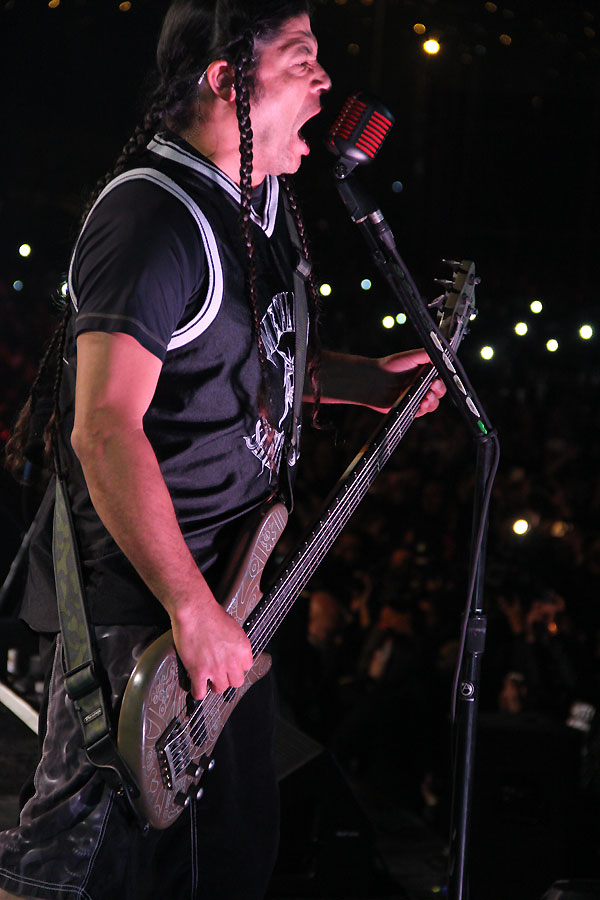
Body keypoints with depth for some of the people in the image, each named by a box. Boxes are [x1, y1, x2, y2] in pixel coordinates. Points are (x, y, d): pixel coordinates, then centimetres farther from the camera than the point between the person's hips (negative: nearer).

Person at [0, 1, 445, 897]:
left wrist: (358, 378, 12)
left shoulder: (260, 202, 9)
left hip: (232, 570, 10)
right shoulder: (154, 217, -22)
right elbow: (104, 429, -29)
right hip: (137, 596, -10)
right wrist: (192, 610, -30)